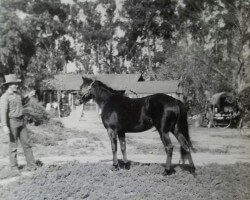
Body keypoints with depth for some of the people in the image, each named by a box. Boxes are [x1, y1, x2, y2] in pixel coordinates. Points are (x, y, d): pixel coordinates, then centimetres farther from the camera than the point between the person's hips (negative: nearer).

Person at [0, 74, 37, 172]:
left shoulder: (17, 94, 10)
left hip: (21, 121, 7)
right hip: (12, 122, -7)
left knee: (26, 143, 6)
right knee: (13, 145, 1)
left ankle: (31, 165, 11)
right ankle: (14, 167, 12)